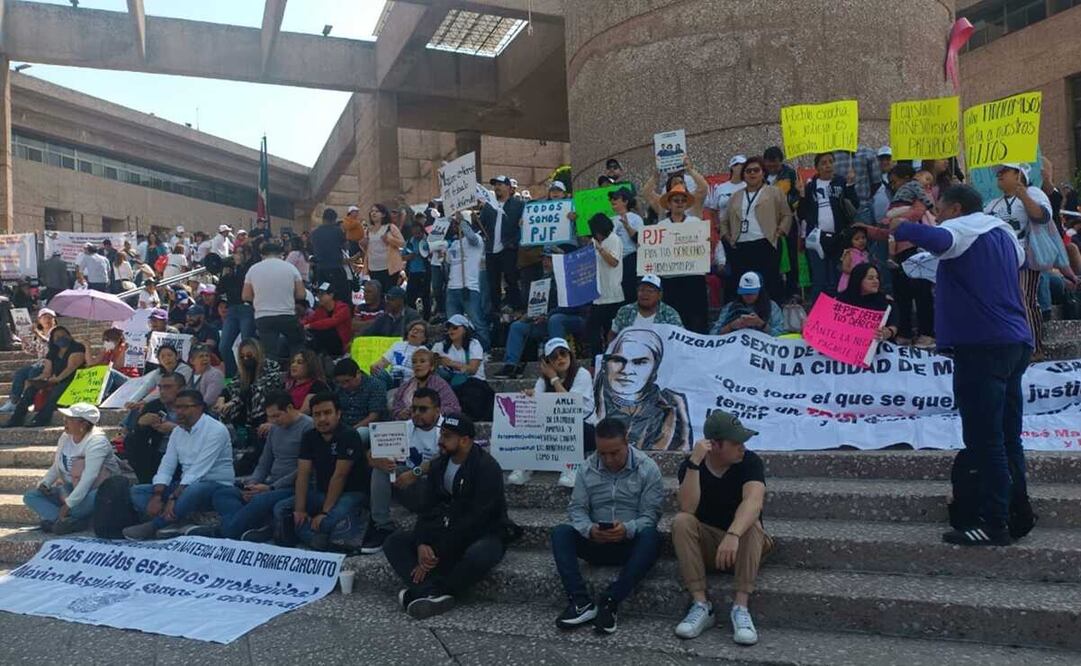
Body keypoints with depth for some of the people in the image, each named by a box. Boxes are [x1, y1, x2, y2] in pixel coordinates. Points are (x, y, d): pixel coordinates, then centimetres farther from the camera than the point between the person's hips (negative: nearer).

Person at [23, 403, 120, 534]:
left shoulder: (96, 441, -22)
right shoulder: (66, 437, 2)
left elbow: (88, 479, -30)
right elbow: (56, 467, 13)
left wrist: (68, 504, -33)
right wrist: (45, 483, -5)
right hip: (71, 488, 8)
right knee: (30, 496, -3)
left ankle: (53, 517, -23)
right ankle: (73, 521, -26)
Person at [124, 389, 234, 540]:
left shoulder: (215, 430, -16)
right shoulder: (178, 431, 9)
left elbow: (197, 471, -23)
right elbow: (166, 466, 3)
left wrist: (173, 498, -27)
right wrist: (156, 496, -12)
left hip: (216, 486, -8)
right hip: (187, 485, 8)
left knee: (194, 490, -40)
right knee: (136, 491, -1)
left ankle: (152, 527, -20)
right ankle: (179, 522, -23)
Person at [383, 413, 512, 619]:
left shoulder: (487, 468, -16)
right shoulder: (438, 465, 6)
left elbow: (476, 519, -21)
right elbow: (426, 509, 3)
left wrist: (438, 554, -21)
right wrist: (421, 544, -16)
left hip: (483, 534, -6)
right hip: (445, 532, 7)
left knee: (478, 556, -40)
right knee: (393, 542, -10)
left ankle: (421, 592, -22)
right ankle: (431, 594, -31)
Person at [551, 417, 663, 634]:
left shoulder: (647, 468, -7)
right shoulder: (588, 468, 1)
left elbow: (650, 515, -11)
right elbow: (576, 508, -1)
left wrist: (628, 529, -32)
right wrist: (589, 530, -24)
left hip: (631, 544, -2)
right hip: (596, 542, 3)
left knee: (651, 537, -34)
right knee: (560, 533, -21)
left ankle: (609, 602, -36)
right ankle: (581, 602, -32)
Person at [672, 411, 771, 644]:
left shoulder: (750, 462, -14)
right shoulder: (690, 465, -10)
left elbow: (753, 502, -33)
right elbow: (687, 509, -25)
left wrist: (733, 535, -51)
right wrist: (694, 464, -33)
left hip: (742, 543, -1)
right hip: (705, 543, 1)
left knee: (752, 524, -32)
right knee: (681, 521, -27)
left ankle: (740, 608, -31)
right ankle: (701, 605, -27)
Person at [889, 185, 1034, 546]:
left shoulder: (963, 228, -6)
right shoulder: (1003, 232, 20)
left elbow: (937, 240, -31)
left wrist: (899, 227, -15)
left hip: (983, 344, -9)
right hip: (1016, 343, 9)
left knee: (984, 438, -6)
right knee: (1007, 436, 15)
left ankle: (995, 524, -2)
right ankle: (1019, 512, 20)